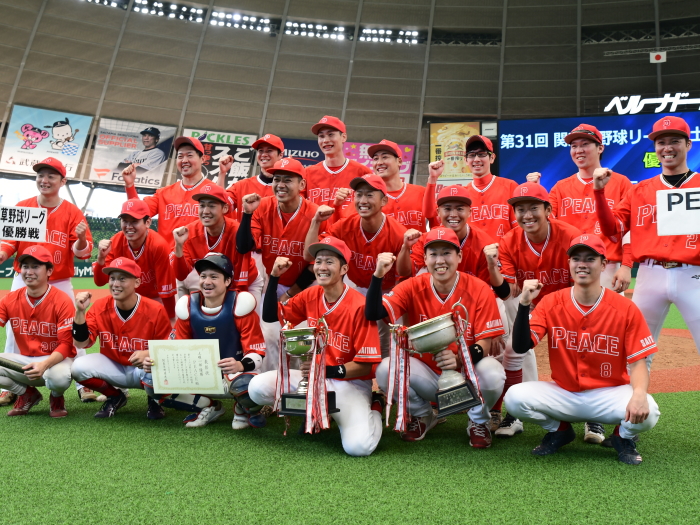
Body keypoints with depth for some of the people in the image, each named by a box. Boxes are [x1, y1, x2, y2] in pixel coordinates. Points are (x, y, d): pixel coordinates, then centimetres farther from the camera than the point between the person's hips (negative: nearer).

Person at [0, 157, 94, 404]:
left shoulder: (72, 212, -2)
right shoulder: (21, 207, 4)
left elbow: (82, 251, -6)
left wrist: (81, 240, -27)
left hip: (60, 283, -2)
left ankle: (83, 384, 10)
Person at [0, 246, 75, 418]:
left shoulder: (62, 301, -14)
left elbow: (66, 345, -17)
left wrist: (45, 365, -35)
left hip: (56, 358, -4)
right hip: (24, 359, 4)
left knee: (59, 377, -37)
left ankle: (56, 398, 3)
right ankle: (27, 395, 8)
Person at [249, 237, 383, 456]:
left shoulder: (359, 306, -19)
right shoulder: (310, 296, -1)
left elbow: (366, 365, -16)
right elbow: (270, 315, 4)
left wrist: (327, 370, -30)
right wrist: (274, 277, -7)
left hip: (350, 383, -5)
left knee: (358, 446, -29)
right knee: (258, 388, -17)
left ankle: (372, 407, 8)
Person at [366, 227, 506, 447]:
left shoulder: (479, 290, -13)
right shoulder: (413, 287, -9)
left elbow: (484, 343, -14)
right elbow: (372, 314, -19)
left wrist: (460, 359, -35)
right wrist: (378, 275, -33)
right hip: (427, 375, 2)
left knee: (493, 374, -33)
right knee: (385, 369, -24)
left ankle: (479, 421, 5)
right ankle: (422, 416, 8)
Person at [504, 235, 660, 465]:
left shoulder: (626, 309, -9)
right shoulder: (551, 303, -7)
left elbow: (637, 362, -9)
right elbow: (520, 347, -14)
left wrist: (639, 393, -30)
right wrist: (524, 304, -27)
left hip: (609, 395, -1)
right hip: (562, 395, 1)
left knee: (646, 413, -32)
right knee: (514, 397, -23)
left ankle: (624, 437, 8)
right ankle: (559, 430, 10)